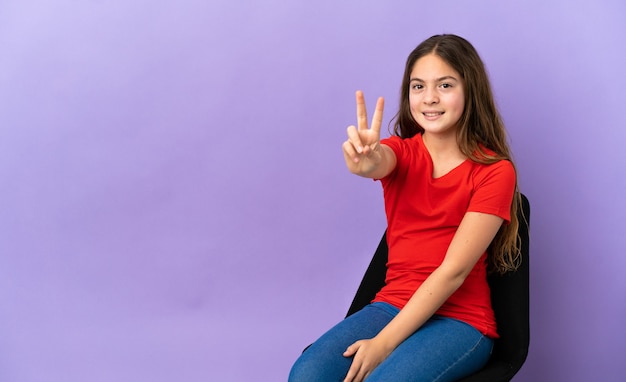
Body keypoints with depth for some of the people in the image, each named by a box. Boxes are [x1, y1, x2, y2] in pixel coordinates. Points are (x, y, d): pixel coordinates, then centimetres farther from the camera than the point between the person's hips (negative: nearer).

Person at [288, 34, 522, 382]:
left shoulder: (494, 170, -6)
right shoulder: (403, 152, 5)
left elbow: (453, 270, -14)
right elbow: (380, 162, -21)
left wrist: (383, 343, -20)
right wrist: (365, 161, -48)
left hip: (460, 319, -3)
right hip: (392, 305, 4)